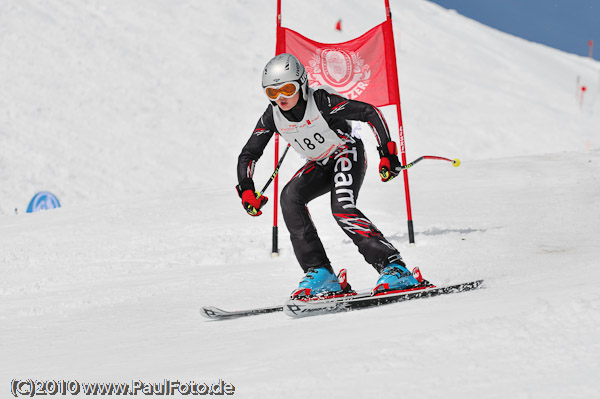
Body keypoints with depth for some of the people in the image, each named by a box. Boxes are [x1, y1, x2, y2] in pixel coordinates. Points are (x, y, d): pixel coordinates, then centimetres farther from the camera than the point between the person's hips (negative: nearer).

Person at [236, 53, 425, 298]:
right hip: (320, 165, 6)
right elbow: (248, 154, -3)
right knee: (290, 197, -21)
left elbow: (370, 113, -22)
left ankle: (393, 267, -28)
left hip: (347, 152, -6)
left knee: (342, 209, -30)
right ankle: (319, 273, -22)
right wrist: (246, 189, -17)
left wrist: (388, 154, -26)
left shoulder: (322, 101, -28)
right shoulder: (272, 117, -12)